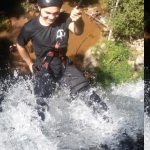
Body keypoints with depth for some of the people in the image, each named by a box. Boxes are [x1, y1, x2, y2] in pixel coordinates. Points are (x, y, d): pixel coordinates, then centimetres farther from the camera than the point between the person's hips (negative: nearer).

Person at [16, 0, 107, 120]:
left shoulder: (64, 19, -15)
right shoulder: (29, 28, -14)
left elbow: (78, 31, -36)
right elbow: (20, 45, 6)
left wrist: (78, 21, -59)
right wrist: (30, 64, 12)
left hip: (65, 65, 1)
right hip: (43, 69, -1)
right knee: (41, 104, -10)